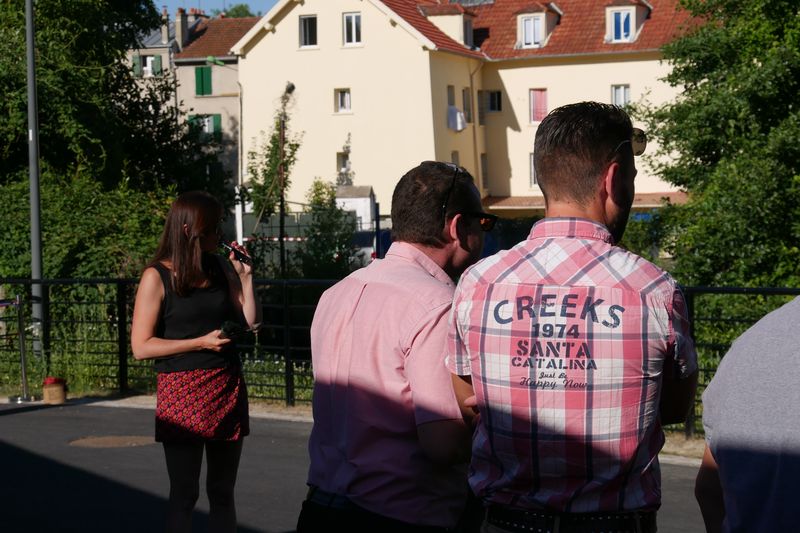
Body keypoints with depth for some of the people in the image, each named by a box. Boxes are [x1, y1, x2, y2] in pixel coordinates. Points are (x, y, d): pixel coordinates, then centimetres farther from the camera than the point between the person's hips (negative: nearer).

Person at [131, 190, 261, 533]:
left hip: (228, 388, 5)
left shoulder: (220, 268, 8)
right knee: (184, 495, 1)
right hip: (182, 392, -5)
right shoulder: (157, 277, -7)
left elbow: (250, 322, 8)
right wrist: (201, 342, -15)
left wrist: (245, 277, -1)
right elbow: (141, 347, -10)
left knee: (222, 492, 10)